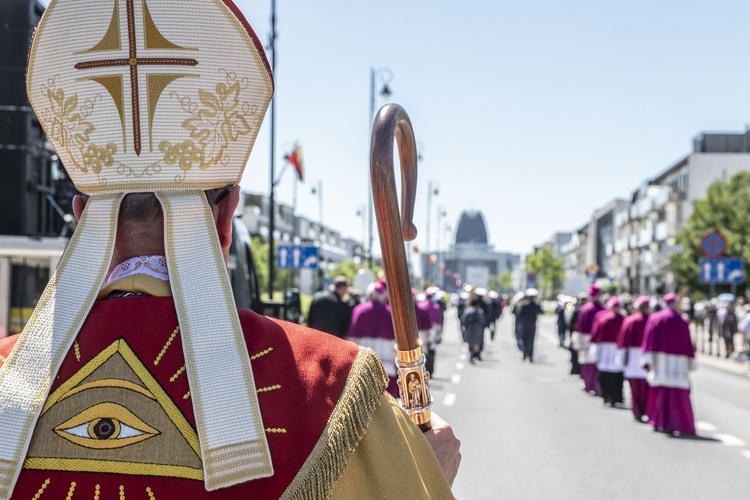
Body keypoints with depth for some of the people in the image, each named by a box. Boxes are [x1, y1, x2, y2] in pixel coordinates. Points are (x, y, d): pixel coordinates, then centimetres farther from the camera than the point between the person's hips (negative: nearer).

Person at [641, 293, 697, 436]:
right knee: (678, 395, -3)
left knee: (660, 392, 10)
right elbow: (687, 345, 0)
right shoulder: (682, 322, -3)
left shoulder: (654, 319, 2)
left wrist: (649, 362, -2)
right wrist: (690, 364, 8)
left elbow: (649, 341, -2)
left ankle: (660, 423, 14)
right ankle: (681, 425, -9)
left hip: (659, 361, 2)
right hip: (677, 363, -2)